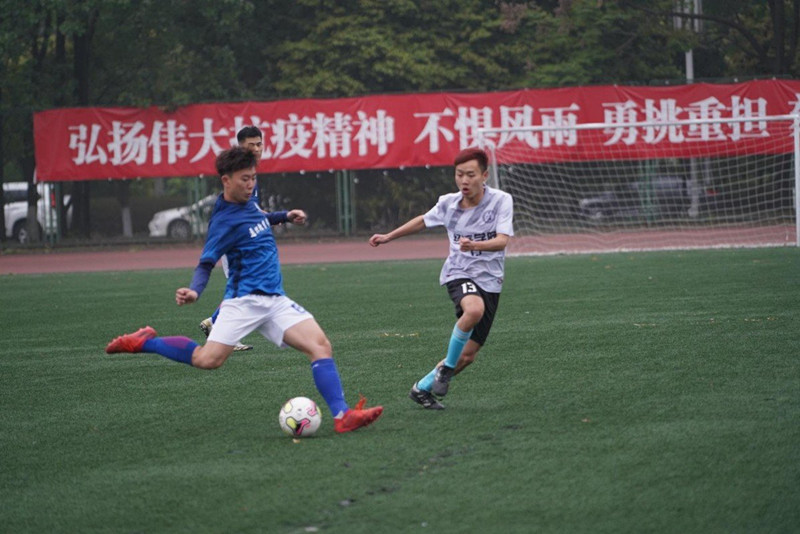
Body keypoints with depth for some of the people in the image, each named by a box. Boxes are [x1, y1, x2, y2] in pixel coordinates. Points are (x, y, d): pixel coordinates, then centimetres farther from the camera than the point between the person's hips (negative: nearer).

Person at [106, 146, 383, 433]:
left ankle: (342, 416, -14)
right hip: (245, 300, -7)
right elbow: (205, 264, -11)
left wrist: (285, 216, 25)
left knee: (321, 346, -11)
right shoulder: (225, 222, -11)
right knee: (207, 359, -19)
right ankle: (144, 342, 4)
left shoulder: (247, 202, 13)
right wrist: (194, 291, -29)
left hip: (276, 299, 7)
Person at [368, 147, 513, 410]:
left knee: (467, 356, 0)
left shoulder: (501, 201, -9)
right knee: (474, 309, -38)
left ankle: (423, 388, 22)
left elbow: (502, 240, -21)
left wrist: (474, 245, -40)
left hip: (490, 280, 1)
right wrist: (388, 237, 26)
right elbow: (423, 221, 20)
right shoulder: (448, 203, -1)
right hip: (459, 273, -1)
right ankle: (447, 366, -18)